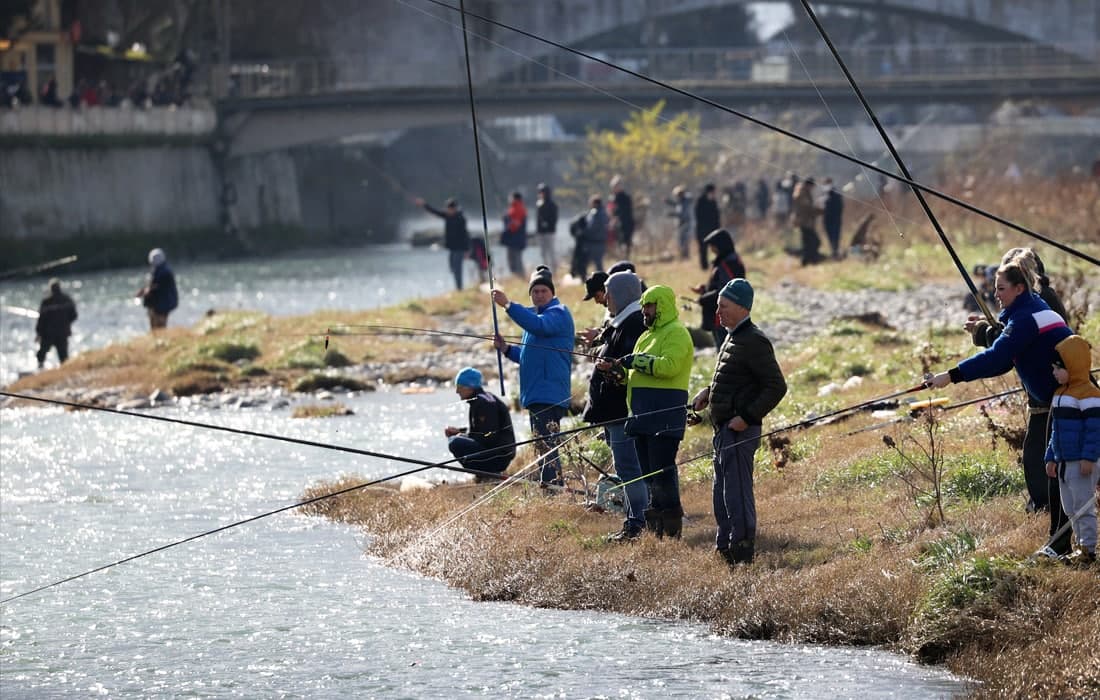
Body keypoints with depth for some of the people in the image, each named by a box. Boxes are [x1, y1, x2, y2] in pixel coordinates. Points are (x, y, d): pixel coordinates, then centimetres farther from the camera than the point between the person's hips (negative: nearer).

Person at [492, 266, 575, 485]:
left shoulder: (559, 313, -8)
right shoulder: (534, 314, 21)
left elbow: (539, 325, -30)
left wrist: (508, 304, -32)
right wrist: (506, 349, 9)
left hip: (550, 394, -10)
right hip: (536, 394, 10)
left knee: (548, 447, -16)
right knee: (545, 449, 14)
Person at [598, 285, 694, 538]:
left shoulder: (676, 333, -8)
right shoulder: (649, 334, 22)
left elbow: (668, 365, -25)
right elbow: (636, 374, 27)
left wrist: (633, 361, -16)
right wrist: (613, 368, 9)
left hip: (665, 417, -10)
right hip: (644, 416, 10)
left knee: (662, 469, -10)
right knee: (649, 471, 12)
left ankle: (672, 526, -7)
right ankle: (655, 525, 18)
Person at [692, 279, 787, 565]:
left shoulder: (753, 341, -15)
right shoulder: (733, 338, 16)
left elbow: (776, 386, -19)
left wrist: (747, 417, -22)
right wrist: (709, 391, 14)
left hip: (739, 431, -11)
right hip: (724, 430, 11)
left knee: (737, 493, -8)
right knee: (723, 492, 16)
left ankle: (742, 551, -5)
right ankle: (725, 549, 23)